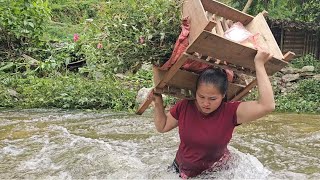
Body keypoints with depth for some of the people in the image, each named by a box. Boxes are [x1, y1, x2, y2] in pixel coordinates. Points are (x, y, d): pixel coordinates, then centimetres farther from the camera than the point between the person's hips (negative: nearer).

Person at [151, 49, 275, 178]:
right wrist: (158, 103, -14)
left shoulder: (230, 112, -24)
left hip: (216, 172, -3)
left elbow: (267, 106, -37)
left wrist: (259, 63, -35)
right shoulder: (184, 106, -16)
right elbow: (162, 127, 0)